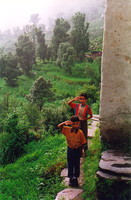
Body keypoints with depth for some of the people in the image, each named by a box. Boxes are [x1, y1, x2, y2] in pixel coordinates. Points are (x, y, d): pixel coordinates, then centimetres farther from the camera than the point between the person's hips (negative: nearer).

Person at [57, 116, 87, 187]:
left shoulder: (80, 132, -17)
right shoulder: (67, 130, -12)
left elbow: (84, 143, -9)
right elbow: (59, 126, -12)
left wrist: (79, 148, -9)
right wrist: (65, 122, -26)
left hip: (77, 150, -1)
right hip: (70, 150, 1)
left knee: (76, 164, 12)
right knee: (70, 164, 12)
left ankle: (75, 178, 29)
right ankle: (71, 178, 27)